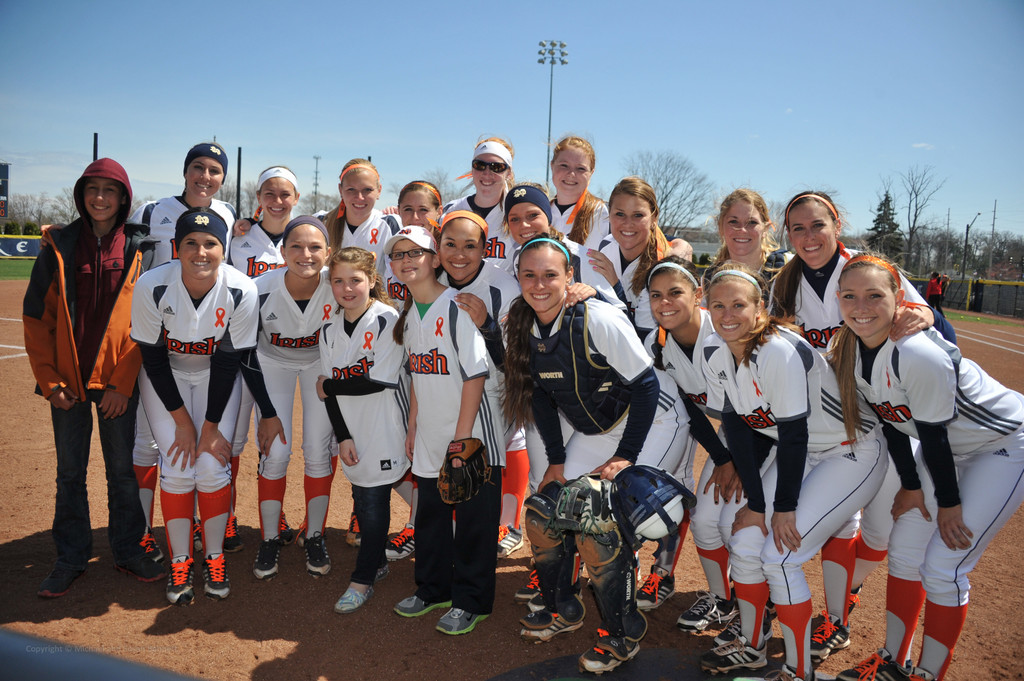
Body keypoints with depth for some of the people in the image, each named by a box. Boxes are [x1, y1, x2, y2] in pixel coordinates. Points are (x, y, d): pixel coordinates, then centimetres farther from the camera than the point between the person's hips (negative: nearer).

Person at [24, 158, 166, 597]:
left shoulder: (140, 249, 0)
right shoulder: (59, 247, 3)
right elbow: (36, 316, 4)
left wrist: (123, 382, -7)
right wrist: (49, 380, -3)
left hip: (118, 380, -1)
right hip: (67, 379, 1)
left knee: (123, 470, 7)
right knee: (69, 473, 10)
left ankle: (127, 550, 23)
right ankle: (71, 558, 24)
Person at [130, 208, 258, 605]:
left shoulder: (241, 291, -24)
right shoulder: (152, 286, -24)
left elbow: (228, 362, -16)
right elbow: (153, 358, -14)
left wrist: (211, 425, -14)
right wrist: (182, 420, -14)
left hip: (217, 378, 0)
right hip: (165, 377, 0)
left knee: (213, 466, -9)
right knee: (176, 466, -8)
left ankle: (214, 557, 11)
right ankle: (180, 561, 11)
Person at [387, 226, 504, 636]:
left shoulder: (456, 307, -14)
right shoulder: (409, 315, 10)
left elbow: (476, 374, -17)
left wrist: (462, 436, -18)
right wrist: (413, 428, 14)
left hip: (472, 436, -7)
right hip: (430, 439, 7)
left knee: (474, 520, 3)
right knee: (430, 515, 16)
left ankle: (471, 602, 18)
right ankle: (433, 590, 34)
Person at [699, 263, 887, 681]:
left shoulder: (780, 352, -31)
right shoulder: (714, 353, -8)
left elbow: (793, 435, -25)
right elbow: (737, 427, -5)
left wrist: (785, 507, -15)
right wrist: (756, 502, -7)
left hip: (853, 454, -7)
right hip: (801, 453, 7)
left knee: (779, 556, -13)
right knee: (744, 542, 3)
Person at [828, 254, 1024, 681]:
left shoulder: (917, 353, -35)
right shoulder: (851, 350, -11)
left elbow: (933, 436, -24)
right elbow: (892, 423, 0)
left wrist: (948, 502, -13)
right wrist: (911, 485, 3)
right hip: (951, 449, 8)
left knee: (942, 567, -7)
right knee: (904, 550, 10)